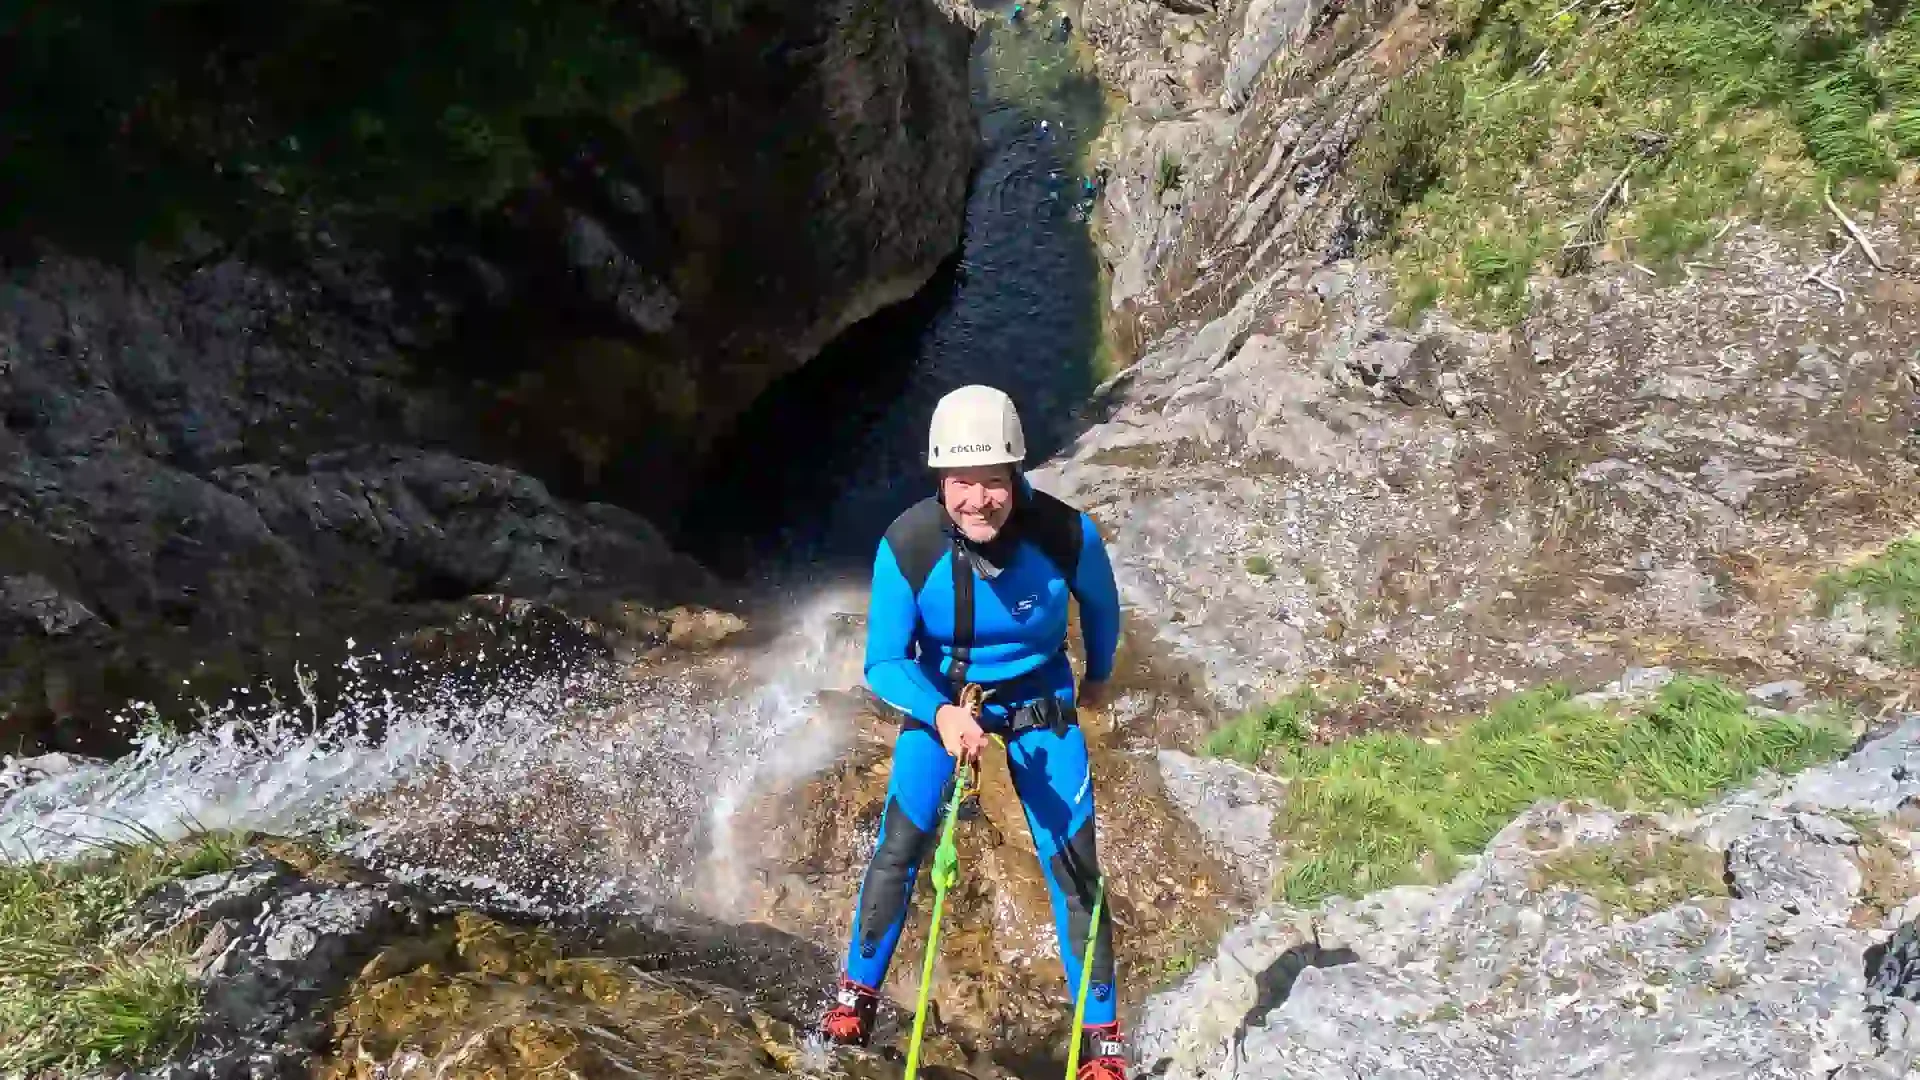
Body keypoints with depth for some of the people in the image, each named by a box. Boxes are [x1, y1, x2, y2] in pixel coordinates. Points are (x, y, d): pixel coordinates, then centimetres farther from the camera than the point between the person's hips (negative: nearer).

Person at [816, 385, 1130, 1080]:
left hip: (1040, 704, 0)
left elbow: (1100, 604, -3)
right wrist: (941, 713, -37)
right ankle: (857, 994, 19)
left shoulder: (1067, 533, -27)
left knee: (1075, 867, -2)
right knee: (898, 850, -6)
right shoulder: (907, 545, -28)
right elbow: (884, 663, -18)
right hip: (938, 701, 0)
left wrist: (1100, 677, 14)